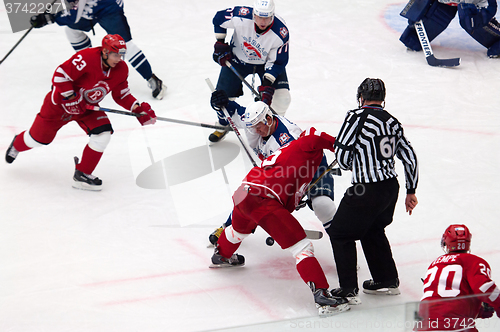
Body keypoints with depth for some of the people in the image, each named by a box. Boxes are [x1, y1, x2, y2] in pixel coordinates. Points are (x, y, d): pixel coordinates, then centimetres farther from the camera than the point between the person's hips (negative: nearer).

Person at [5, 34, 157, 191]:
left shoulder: (121, 69, -11)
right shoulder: (86, 58, -33)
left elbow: (121, 95, 0)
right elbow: (60, 75, -30)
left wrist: (138, 109, -13)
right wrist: (71, 97, -29)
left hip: (89, 107, 5)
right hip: (61, 101, -5)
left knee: (103, 134, -18)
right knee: (39, 137, 10)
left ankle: (82, 175, -4)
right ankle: (17, 144, 48)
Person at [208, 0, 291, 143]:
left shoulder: (280, 33, -32)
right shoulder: (241, 16, -32)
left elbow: (277, 62, -22)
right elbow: (218, 18, -12)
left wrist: (266, 85, -30)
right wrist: (220, 44, -10)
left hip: (267, 63, 0)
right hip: (238, 58, 1)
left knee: (282, 96, -14)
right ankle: (224, 125, 29)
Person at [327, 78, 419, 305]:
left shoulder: (357, 116, -11)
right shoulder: (393, 122, 9)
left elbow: (342, 154, -10)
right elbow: (409, 157, 14)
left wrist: (349, 165, 14)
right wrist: (411, 191, 25)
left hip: (368, 192, -7)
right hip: (391, 187, 7)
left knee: (340, 233, 8)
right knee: (372, 231, 28)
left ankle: (348, 290, 5)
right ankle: (387, 281, 35)